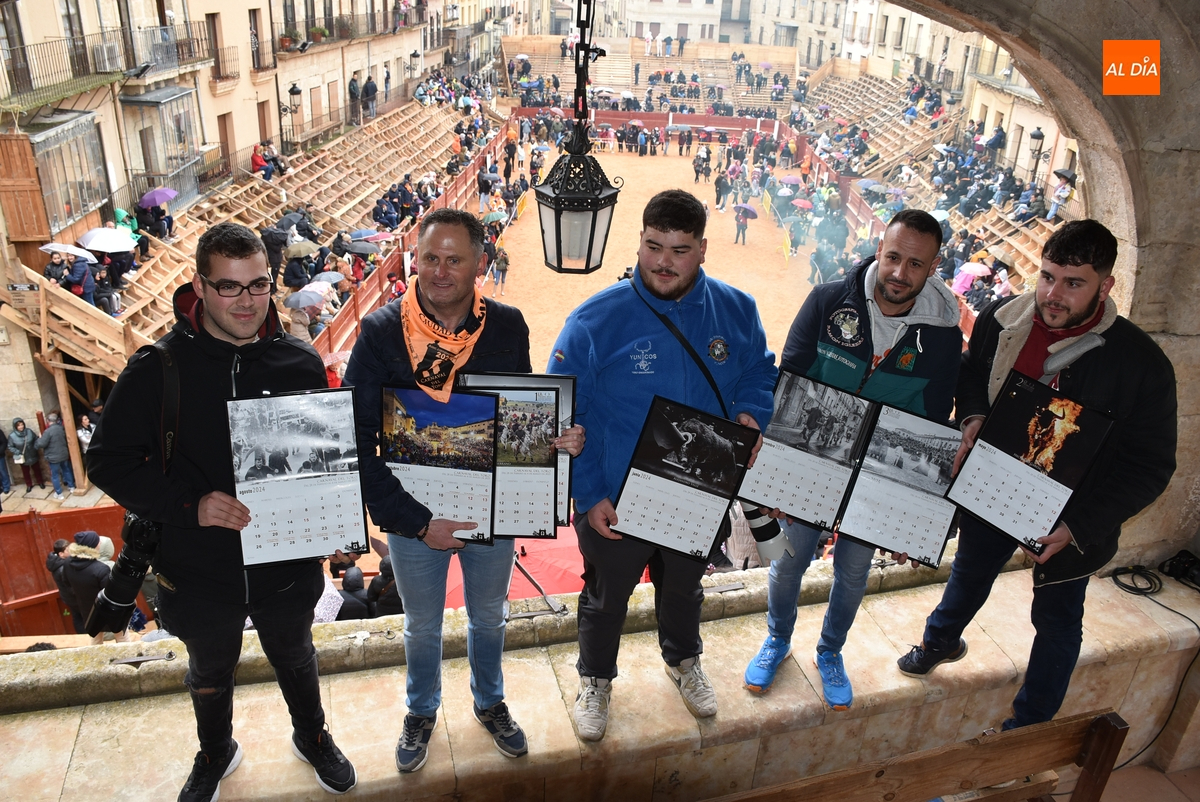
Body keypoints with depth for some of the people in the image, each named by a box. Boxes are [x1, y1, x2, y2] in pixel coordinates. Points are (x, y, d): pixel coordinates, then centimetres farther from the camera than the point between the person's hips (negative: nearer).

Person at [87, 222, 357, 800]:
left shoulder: (301, 363, -10)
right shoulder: (158, 369, -15)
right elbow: (108, 460, -12)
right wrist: (189, 504, -26)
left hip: (287, 562, 1)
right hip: (198, 569, 0)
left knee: (295, 659, 26)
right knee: (209, 671, 26)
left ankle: (312, 736, 54)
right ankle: (215, 754, 55)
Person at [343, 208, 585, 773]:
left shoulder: (507, 328, -12)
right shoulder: (382, 333, -18)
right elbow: (356, 443, -18)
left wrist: (559, 439, -21)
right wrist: (416, 521, -24)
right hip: (415, 518, -1)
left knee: (488, 618, 25)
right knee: (421, 626, 23)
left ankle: (490, 702, 54)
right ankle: (422, 711, 52)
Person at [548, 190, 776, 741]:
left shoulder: (736, 310, -9)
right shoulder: (598, 319, -21)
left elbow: (760, 373, 7)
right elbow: (563, 417, -16)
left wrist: (751, 413, -15)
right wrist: (589, 494, -19)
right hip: (614, 500, -3)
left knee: (684, 587, 29)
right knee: (606, 597, 21)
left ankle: (683, 660, 60)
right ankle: (596, 680, 50)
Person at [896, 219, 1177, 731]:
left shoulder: (1140, 362, -24)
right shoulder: (1001, 320, -13)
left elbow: (1150, 465, -17)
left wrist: (1079, 527, -23)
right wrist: (972, 416, -13)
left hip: (1068, 520, -3)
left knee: (1057, 620, 15)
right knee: (970, 573, 28)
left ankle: (1030, 727, 38)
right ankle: (941, 641, 58)